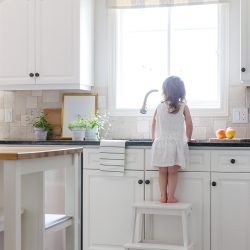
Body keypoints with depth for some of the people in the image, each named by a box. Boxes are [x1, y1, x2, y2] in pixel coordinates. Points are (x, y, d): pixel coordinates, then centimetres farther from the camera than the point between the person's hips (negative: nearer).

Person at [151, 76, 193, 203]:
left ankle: (163, 196, 9)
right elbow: (189, 125, -4)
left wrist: (154, 138, 26)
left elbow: (154, 124, 11)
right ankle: (170, 197, 2)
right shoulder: (183, 107, -1)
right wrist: (188, 138, 12)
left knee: (162, 172, 10)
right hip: (176, 143, -2)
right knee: (173, 172, 5)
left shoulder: (159, 107, 4)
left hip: (161, 143, 2)